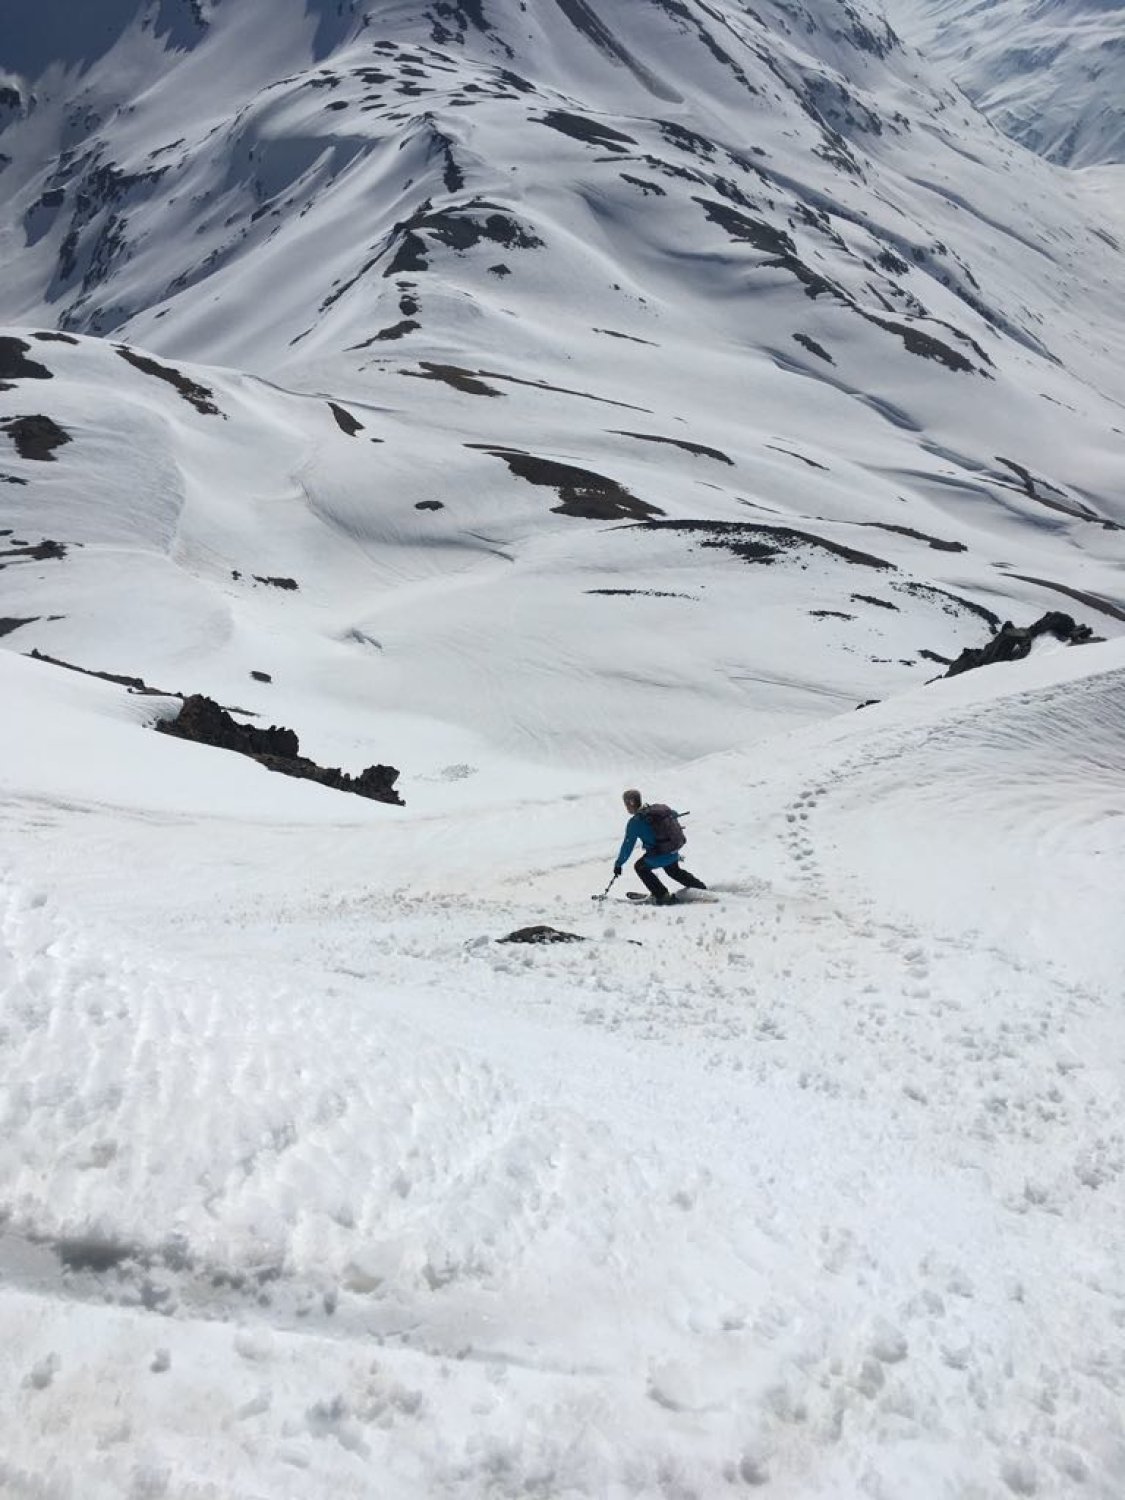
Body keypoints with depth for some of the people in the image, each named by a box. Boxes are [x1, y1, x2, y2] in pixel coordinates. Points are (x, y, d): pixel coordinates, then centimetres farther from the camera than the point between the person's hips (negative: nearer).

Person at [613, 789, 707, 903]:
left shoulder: (635, 822, -14)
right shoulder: (658, 808, 3)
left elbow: (627, 846, -9)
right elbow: (674, 814, 22)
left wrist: (618, 864, 2)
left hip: (660, 856, -7)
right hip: (675, 853, 7)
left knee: (640, 867, 17)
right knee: (674, 871, 33)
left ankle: (662, 894, 14)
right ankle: (702, 888, 40)